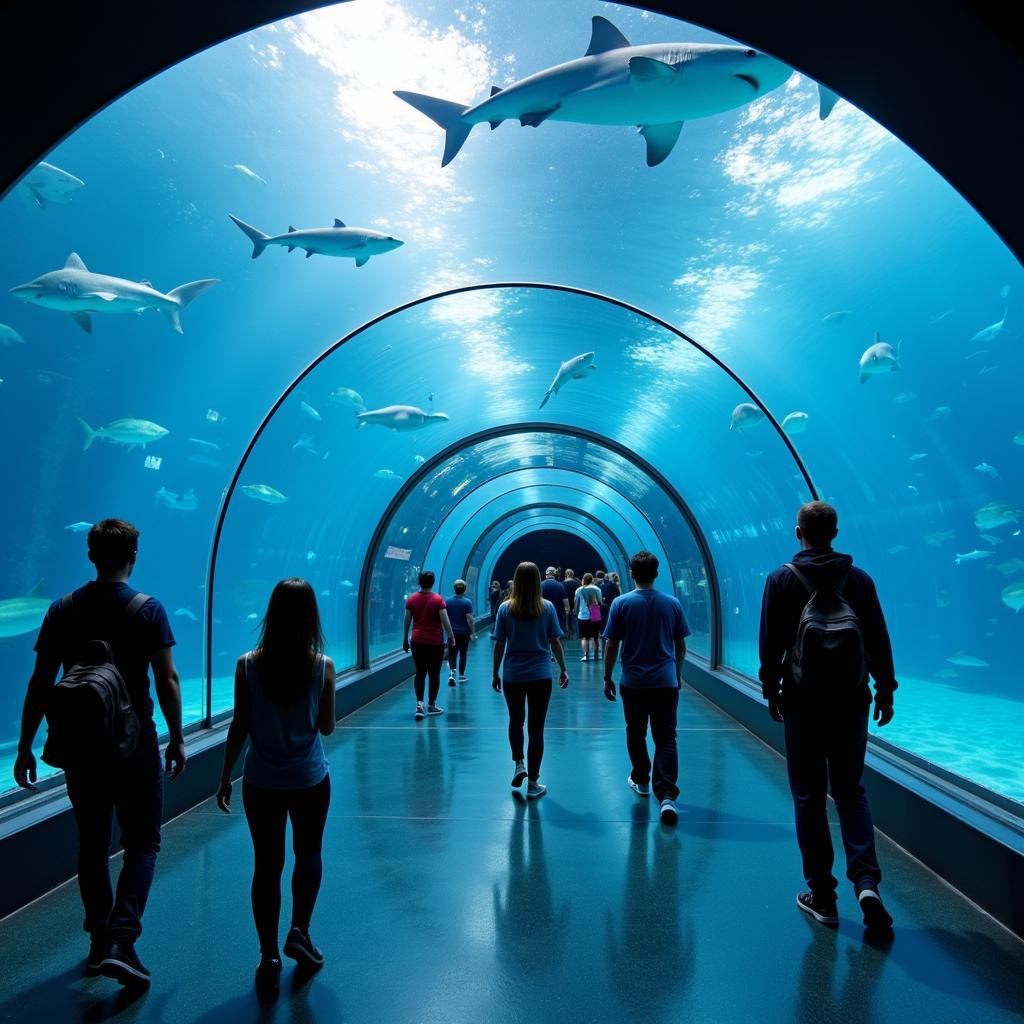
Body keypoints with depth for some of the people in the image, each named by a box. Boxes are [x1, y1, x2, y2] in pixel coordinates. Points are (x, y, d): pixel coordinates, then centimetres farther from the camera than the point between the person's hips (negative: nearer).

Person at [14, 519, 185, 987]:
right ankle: (120, 941, -5)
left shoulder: (63, 610, 1)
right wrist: (177, 740, -2)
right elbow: (167, 679, -10)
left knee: (92, 844, 17)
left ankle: (99, 941, 28)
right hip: (134, 743, -3)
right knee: (142, 843, 7)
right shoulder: (148, 609, -9)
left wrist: (25, 747, 9)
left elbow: (40, 684, 1)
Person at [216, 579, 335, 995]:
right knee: (309, 854, 23)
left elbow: (239, 727, -6)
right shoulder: (322, 665, -12)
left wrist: (226, 776, 5)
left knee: (267, 864, 13)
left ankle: (269, 959, 18)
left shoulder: (248, 665, -10)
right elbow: (326, 726, -4)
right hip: (310, 778, 0)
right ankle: (299, 931, 18)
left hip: (262, 780, 1)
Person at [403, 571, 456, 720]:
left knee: (420, 673, 9)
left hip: (417, 642, 3)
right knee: (434, 674, 9)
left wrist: (405, 639, 13)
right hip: (435, 642, -3)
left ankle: (419, 703, -7)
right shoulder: (438, 599, -8)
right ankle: (432, 706, 17)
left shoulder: (412, 599, 1)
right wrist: (451, 637, -2)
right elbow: (445, 620, -12)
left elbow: (407, 621, 5)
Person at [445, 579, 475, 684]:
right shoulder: (467, 602, -11)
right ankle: (461, 675, 17)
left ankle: (452, 671, -15)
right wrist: (472, 632, -5)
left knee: (452, 654, 7)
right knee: (463, 654, 10)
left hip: (452, 633, 2)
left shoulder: (448, 601, -1)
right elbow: (469, 619, -14)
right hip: (464, 633, -2)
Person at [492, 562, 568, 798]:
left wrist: (495, 673, 8)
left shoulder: (506, 608, -5)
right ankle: (533, 784, 12)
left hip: (512, 675, 0)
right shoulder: (547, 608, -5)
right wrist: (563, 670, 11)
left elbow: (499, 645, -3)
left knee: (515, 721, 23)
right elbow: (555, 642, -1)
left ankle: (519, 765, 13)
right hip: (541, 675, 0)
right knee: (536, 727, 7)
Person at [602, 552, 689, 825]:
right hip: (666, 682, 1)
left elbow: (612, 645, -4)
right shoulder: (672, 604, 0)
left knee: (636, 734, 18)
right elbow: (680, 645, 6)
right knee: (666, 739, 1)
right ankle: (666, 795, -12)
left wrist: (607, 677, 6)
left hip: (633, 682, -1)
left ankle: (641, 781, 33)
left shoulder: (621, 603, -6)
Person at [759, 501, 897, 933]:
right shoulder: (859, 579, 2)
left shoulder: (782, 579, -5)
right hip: (851, 702, 2)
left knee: (809, 796, 8)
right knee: (850, 791, 14)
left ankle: (822, 895, 13)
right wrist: (885, 691, 13)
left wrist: (770, 691, 5)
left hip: (802, 702, -2)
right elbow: (879, 641, 5)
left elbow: (771, 643, -5)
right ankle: (866, 881, -1)